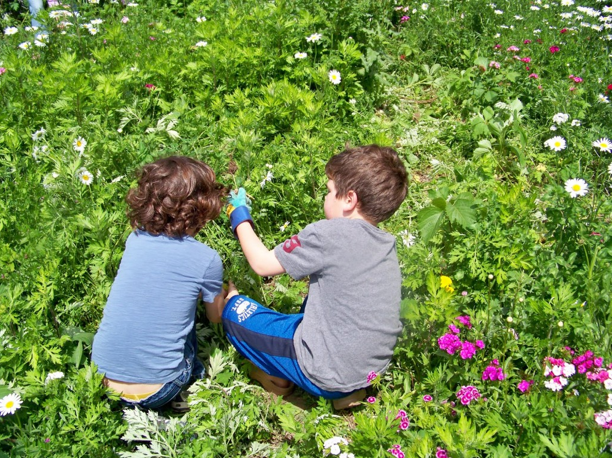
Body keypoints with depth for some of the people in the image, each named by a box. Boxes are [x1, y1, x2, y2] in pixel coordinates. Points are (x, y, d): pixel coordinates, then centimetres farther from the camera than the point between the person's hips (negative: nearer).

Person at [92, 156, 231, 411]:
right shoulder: (206, 260, -12)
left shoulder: (134, 240, -1)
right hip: (153, 395, -3)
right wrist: (229, 294, 30)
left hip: (100, 381, 4)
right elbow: (216, 316, 8)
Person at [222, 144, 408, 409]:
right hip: (372, 369, 7)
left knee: (234, 308, 3)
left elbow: (262, 264, -10)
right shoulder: (386, 243, 0)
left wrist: (239, 216, 5)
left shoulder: (331, 234, -21)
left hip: (327, 376, -7)